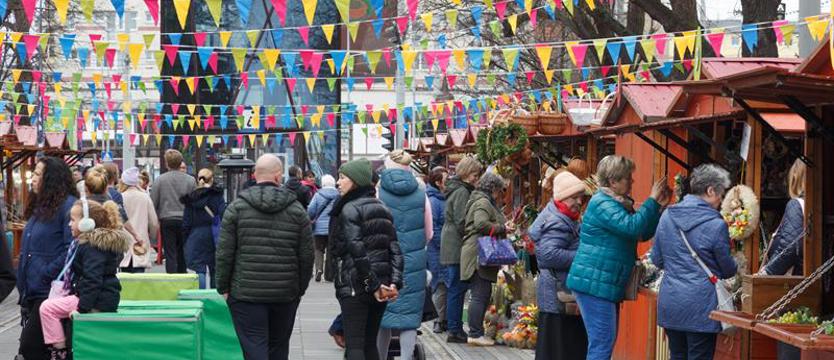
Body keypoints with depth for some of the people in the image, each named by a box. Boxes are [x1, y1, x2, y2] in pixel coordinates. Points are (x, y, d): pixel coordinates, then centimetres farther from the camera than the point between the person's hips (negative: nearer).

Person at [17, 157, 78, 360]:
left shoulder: (68, 205, -12)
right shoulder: (40, 206, 17)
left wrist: (47, 273, -18)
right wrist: (23, 279, 15)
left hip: (49, 290, -9)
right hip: (32, 290, 9)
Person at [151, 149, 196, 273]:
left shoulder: (160, 179, -5)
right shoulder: (190, 180, -1)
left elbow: (153, 202, -3)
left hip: (167, 220, -2)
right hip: (185, 221, 2)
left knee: (170, 255, -1)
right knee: (182, 254, 12)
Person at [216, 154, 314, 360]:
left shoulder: (236, 208, -4)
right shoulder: (296, 210, 1)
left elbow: (224, 253, -5)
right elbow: (307, 256, 3)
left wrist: (223, 288, 5)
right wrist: (300, 289, 15)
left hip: (246, 294, -2)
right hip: (286, 295, 2)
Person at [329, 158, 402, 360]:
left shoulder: (349, 209, -10)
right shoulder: (381, 208, 13)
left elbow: (357, 252, -18)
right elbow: (395, 250, 6)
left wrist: (373, 286, -16)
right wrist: (395, 283, -1)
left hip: (355, 287, -7)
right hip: (382, 285, 7)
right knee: (370, 343, 14)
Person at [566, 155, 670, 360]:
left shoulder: (620, 203, 16)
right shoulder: (602, 203, -15)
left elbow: (644, 234, 17)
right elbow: (633, 227, -25)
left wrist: (659, 206, 7)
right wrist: (652, 201, -15)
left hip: (608, 284, 10)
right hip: (594, 283, -10)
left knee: (607, 341, 13)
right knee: (602, 343, -12)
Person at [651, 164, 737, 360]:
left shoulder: (667, 216, 2)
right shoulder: (716, 225, -14)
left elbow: (657, 260, 10)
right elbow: (728, 270, -2)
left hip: (669, 304, 5)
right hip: (700, 306, -5)